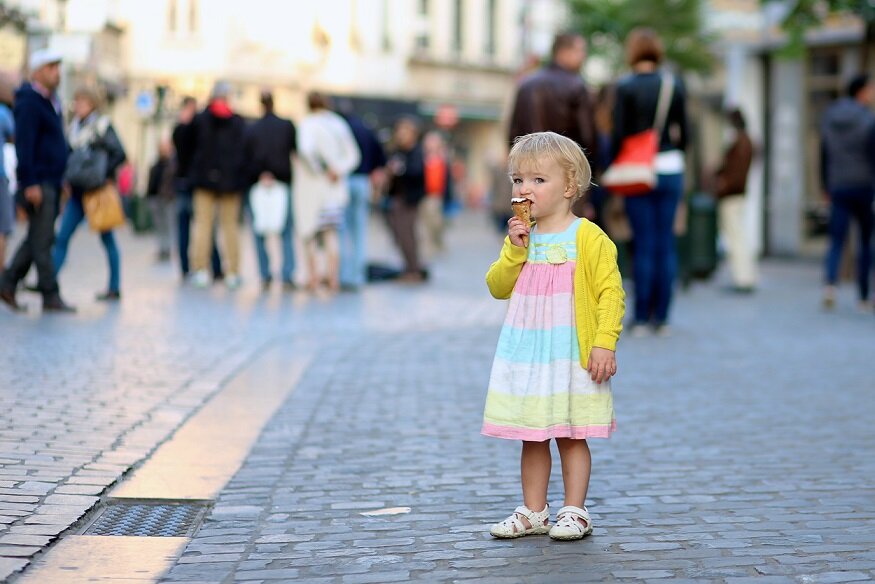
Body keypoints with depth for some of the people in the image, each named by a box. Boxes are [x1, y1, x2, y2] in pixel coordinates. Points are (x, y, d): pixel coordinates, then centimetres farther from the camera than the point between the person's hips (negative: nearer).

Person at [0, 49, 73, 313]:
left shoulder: (51, 101, 17)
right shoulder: (29, 103, -12)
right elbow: (24, 145, -18)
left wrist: (62, 181, 20)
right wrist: (30, 184, -22)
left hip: (51, 182, 9)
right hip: (38, 183, -9)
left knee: (38, 239, 13)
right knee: (42, 241, -5)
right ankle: (50, 296, -3)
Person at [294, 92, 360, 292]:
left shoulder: (307, 123, -8)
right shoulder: (339, 124, 8)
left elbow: (305, 149, -25)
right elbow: (353, 155, 6)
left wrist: (319, 170, -14)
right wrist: (338, 171, -4)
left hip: (311, 185, -4)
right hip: (336, 187, 4)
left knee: (309, 232, 7)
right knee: (331, 232, 6)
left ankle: (313, 276, 7)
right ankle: (333, 277, -3)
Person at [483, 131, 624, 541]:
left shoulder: (587, 238, -10)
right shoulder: (521, 238, 9)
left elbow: (611, 292, -12)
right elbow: (497, 288, 7)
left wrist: (605, 343, -20)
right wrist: (515, 250, -8)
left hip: (572, 356, -6)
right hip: (526, 355, 6)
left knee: (571, 437, 2)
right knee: (531, 437, 11)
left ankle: (574, 512, 11)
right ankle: (533, 512, 20)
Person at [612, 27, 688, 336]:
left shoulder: (625, 87, -6)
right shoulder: (675, 85, 5)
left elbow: (619, 134, -9)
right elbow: (682, 131, 7)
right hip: (671, 170, 3)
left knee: (644, 243, -1)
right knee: (666, 243, 5)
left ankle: (641, 318, 0)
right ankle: (662, 317, 6)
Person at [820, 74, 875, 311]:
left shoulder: (829, 120, 6)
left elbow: (824, 157, 11)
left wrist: (827, 189, 19)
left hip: (839, 189, 3)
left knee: (836, 242, 0)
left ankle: (831, 282, -27)